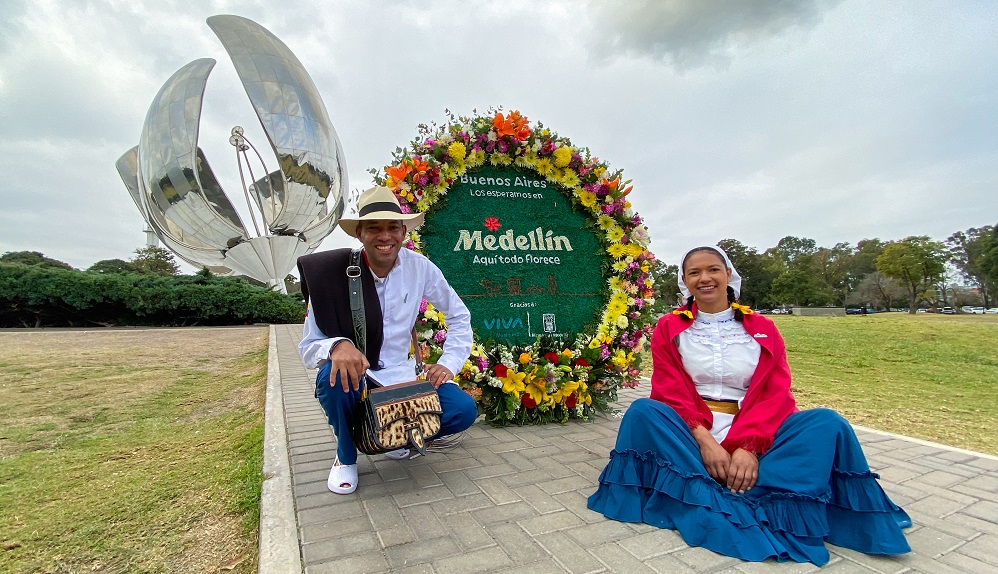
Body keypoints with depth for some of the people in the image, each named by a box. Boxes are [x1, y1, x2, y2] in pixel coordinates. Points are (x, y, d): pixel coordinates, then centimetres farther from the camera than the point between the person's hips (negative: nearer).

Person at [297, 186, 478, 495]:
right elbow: (308, 347, -14)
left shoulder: (420, 268, -9)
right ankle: (345, 457, -4)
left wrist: (448, 363, -7)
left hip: (401, 376, 2)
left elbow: (459, 315, 4)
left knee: (464, 410, -18)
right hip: (354, 378, -1)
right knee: (333, 374, -36)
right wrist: (338, 345, -37)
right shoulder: (332, 273, -16)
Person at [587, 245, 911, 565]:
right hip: (689, 432, -1)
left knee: (829, 423, -22)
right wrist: (703, 440, -21)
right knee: (642, 412, -30)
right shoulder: (669, 328, 6)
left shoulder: (762, 329, 9)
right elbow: (669, 391, -4)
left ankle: (720, 503, -31)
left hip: (754, 435, 2)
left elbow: (776, 393, -2)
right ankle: (737, 507, -34)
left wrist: (750, 445, -20)